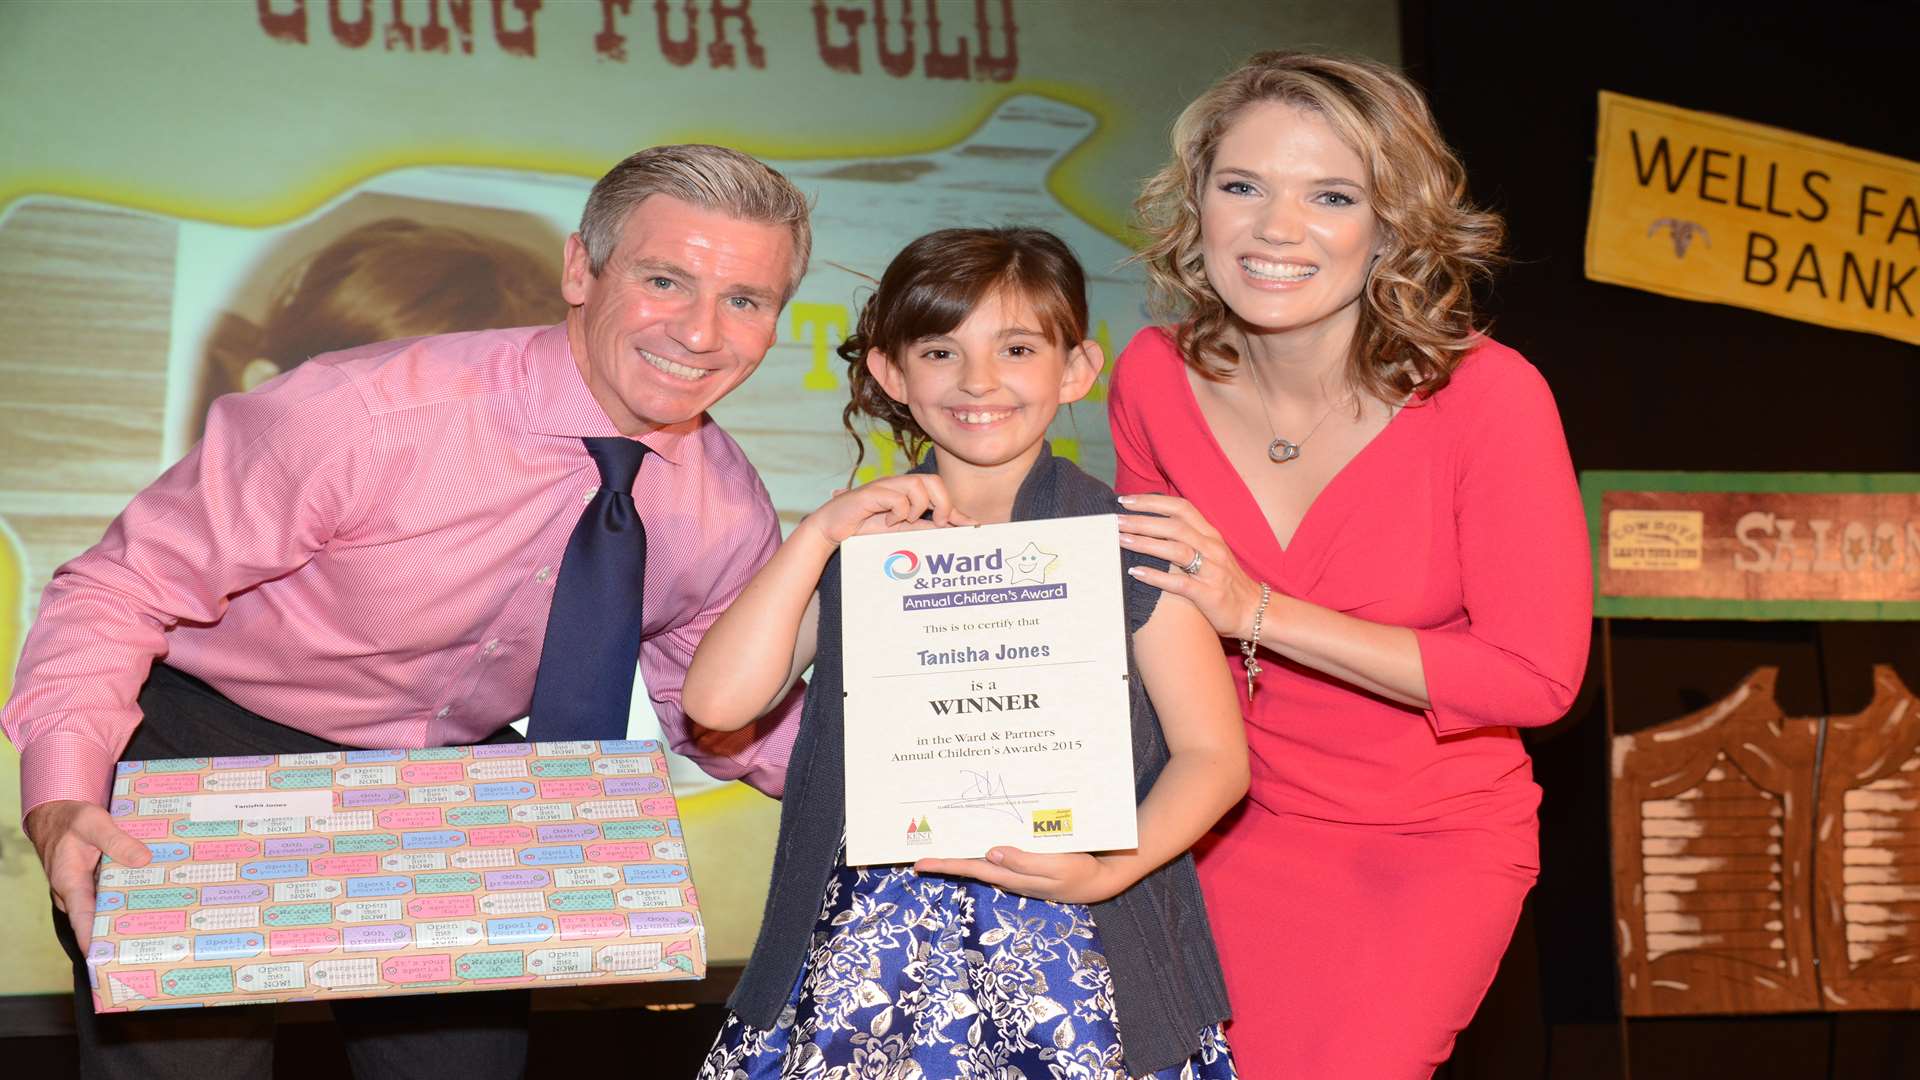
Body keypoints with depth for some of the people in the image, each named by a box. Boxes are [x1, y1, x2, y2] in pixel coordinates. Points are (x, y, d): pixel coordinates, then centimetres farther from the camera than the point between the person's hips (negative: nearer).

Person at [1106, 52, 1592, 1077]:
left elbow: (1536, 676, -17)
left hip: (1440, 838, -2)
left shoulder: (1487, 395, -18)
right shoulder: (1154, 378, -7)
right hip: (1242, 823, 3)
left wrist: (1260, 612, -22)